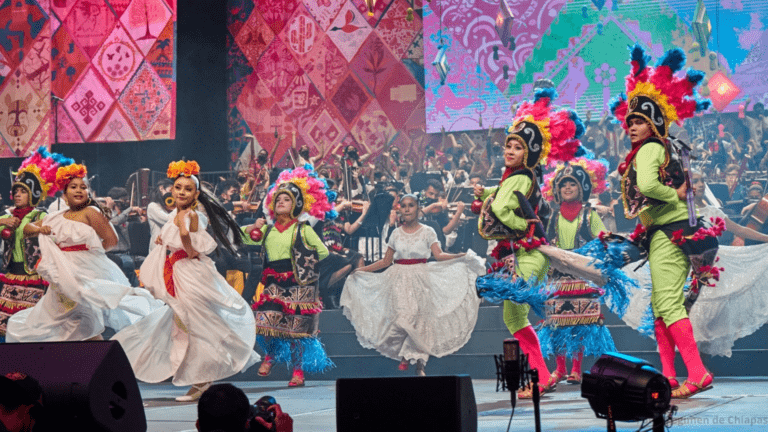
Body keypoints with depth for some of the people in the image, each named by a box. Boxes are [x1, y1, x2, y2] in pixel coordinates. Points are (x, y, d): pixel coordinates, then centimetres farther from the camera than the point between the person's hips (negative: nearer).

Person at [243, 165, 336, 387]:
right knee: (265, 321, -8)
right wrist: (253, 227, -3)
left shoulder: (303, 230, -1)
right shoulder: (268, 229, 11)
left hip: (296, 285, -3)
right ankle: (270, 355, 22)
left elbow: (323, 251, 2)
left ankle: (298, 371, 9)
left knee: (296, 327, 0)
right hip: (272, 283, 3)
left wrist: (302, 261, -1)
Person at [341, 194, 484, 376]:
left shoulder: (427, 232, 5)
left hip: (420, 279, -1)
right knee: (401, 315, -15)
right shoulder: (396, 233, 10)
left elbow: (439, 255, -6)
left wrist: (461, 256, -22)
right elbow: (385, 261, 13)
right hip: (399, 279, 1)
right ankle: (405, 356, -1)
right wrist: (361, 270, 10)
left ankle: (419, 365, 0)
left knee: (419, 318, -6)